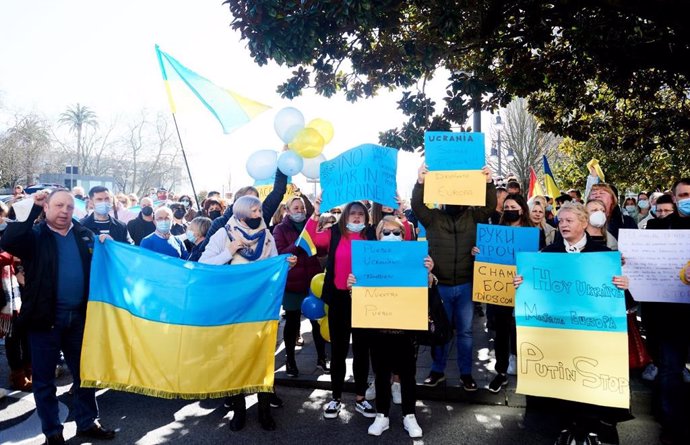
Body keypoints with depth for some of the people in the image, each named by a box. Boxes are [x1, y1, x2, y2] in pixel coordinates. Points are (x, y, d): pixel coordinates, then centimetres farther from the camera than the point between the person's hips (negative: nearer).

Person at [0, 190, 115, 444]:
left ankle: (87, 423, 31)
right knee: (44, 378, 9)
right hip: (45, 318, -3)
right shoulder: (35, 235, -3)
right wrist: (32, 210, -21)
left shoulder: (85, 235, 7)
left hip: (79, 317, 3)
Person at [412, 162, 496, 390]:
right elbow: (417, 205, -13)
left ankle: (466, 373, 24)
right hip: (439, 285, -1)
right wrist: (420, 181, -27)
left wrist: (489, 182, -21)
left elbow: (491, 206, -7)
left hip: (465, 285, 1)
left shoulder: (472, 216, 5)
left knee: (465, 331, 11)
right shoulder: (433, 217, 1)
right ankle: (437, 370, 27)